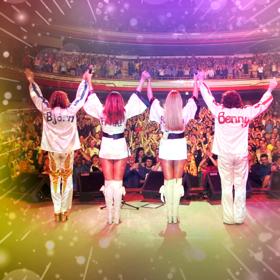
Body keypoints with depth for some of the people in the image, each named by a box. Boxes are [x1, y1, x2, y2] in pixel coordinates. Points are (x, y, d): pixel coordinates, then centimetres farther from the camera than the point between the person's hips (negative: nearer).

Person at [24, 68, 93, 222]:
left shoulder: (46, 111, -6)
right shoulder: (71, 110, -9)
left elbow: (37, 97, 8)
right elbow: (80, 97, 3)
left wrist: (31, 81, 22)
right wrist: (86, 80, 16)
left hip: (53, 150, 1)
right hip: (68, 149, -1)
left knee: (55, 180, 10)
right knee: (67, 180, 8)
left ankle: (57, 212, 13)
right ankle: (64, 212, 13)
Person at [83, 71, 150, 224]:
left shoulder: (102, 113, -9)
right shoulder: (124, 113, -10)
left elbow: (91, 100, 4)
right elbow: (136, 98, 0)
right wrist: (142, 80, 9)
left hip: (106, 149, 1)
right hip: (120, 149, 0)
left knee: (108, 183, 6)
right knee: (118, 183, 4)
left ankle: (109, 217, 10)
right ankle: (116, 217, 8)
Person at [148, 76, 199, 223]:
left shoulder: (162, 112, -11)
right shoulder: (184, 113, -10)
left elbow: (151, 98, 2)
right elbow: (194, 98, 4)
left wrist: (148, 81, 13)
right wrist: (196, 81, 17)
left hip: (166, 147, 0)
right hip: (180, 147, 0)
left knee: (168, 182, 6)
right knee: (178, 182, 7)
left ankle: (169, 215, 9)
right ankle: (175, 215, 9)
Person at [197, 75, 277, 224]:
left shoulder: (219, 111, -4)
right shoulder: (246, 112, -2)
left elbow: (209, 98, 10)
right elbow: (262, 104, 13)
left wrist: (201, 82, 24)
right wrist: (270, 89, 28)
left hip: (224, 155, 0)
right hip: (241, 155, 1)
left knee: (226, 187, 6)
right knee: (240, 187, 9)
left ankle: (228, 217, 10)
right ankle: (239, 217, 15)